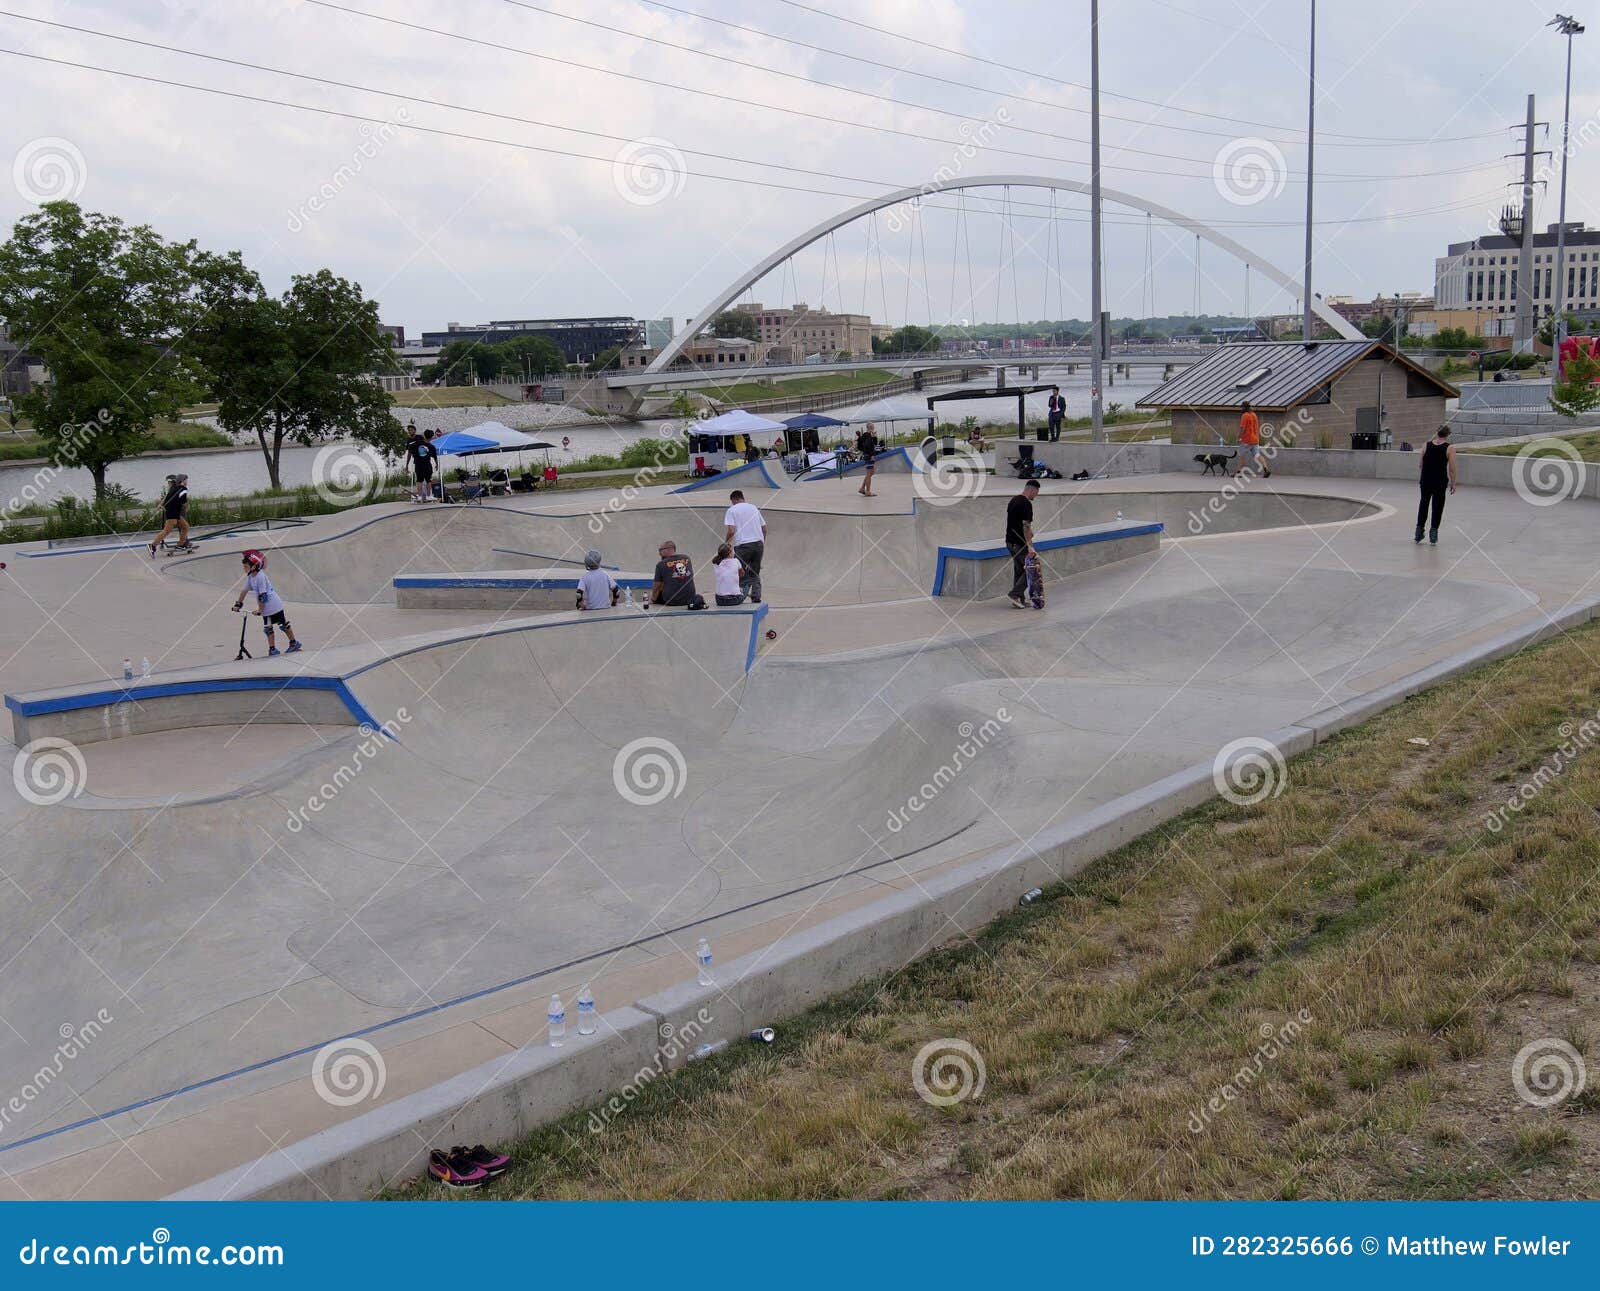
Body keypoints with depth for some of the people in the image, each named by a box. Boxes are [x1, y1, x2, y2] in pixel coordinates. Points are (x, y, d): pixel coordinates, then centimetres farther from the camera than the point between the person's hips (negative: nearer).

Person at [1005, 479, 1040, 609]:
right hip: (1020, 543, -9)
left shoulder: (1013, 501, 12)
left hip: (1010, 541, 9)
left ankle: (1020, 599, 15)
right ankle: (1015, 594, -7)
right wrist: (1030, 545, -23)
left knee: (1018, 570, 13)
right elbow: (1026, 526, -23)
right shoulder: (1026, 504, -18)